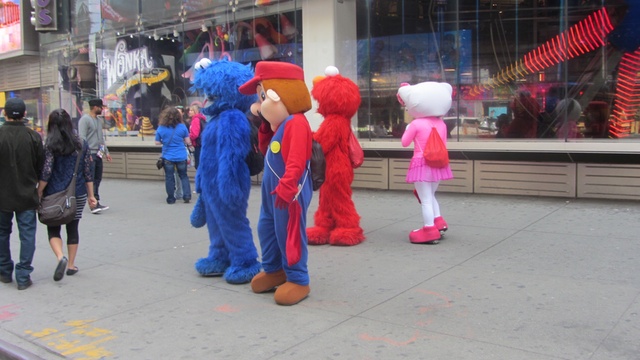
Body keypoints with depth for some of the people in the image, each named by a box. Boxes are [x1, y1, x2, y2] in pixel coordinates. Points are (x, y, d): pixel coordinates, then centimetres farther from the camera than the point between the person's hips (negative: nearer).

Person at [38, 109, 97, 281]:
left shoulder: (50, 145, -8)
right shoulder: (82, 144, 2)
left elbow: (46, 172, -13)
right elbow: (87, 172, 4)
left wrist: (39, 193, -3)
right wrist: (91, 195, 10)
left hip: (54, 194, -3)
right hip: (78, 194, 3)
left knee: (53, 229, 9)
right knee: (73, 228, 14)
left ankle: (61, 257, -14)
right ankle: (71, 265, 18)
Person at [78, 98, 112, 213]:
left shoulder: (98, 120, 18)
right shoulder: (85, 119, -8)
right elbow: (82, 138, -15)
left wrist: (106, 152, 22)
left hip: (98, 154, 9)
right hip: (90, 154, -9)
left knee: (97, 179, 10)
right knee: (90, 180, -7)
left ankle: (96, 202, 16)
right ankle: (94, 204, -8)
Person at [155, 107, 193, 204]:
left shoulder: (161, 128, -6)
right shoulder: (182, 127, -8)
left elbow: (157, 142, 0)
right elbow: (187, 141, -3)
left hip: (168, 157, 0)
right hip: (181, 157, 0)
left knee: (169, 178, 8)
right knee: (183, 176, 13)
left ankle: (171, 199, 13)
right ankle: (187, 196, 5)